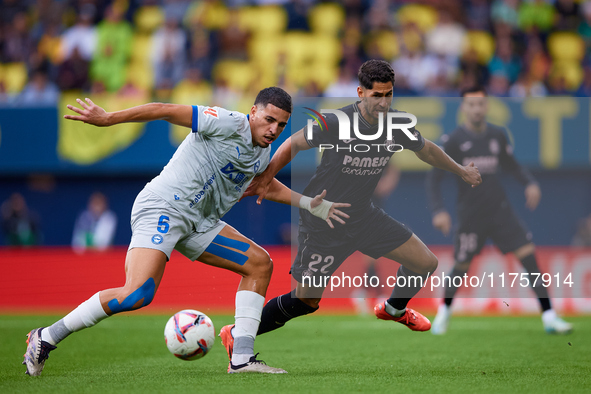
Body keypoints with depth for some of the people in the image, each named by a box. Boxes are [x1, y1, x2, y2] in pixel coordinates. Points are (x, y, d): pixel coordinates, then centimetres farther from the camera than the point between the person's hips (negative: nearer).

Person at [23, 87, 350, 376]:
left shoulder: (263, 153, 14)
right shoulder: (230, 124, -13)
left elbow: (267, 186, 37)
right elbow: (167, 111, -15)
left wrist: (310, 205, 32)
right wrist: (108, 119, -19)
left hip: (198, 222, 10)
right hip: (161, 208, -10)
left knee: (260, 264, 4)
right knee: (137, 295, -26)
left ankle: (242, 359, 1)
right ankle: (47, 337, -14)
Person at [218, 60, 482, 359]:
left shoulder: (397, 125, -8)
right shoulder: (336, 123, -26)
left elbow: (426, 150, 13)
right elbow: (294, 144, -12)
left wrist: (461, 171, 26)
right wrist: (265, 180, -14)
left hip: (363, 216, 6)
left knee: (426, 263, 4)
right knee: (305, 301, -6)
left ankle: (394, 309, 36)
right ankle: (237, 335, 13)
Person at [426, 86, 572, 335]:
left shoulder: (497, 135, 6)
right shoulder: (453, 141, -6)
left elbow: (512, 165, 18)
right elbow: (434, 178, -6)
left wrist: (530, 183, -1)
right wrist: (439, 210, -18)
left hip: (500, 210, 3)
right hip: (470, 215, -3)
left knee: (529, 254, -10)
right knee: (462, 267, 3)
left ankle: (549, 317, -10)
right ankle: (444, 311, 32)